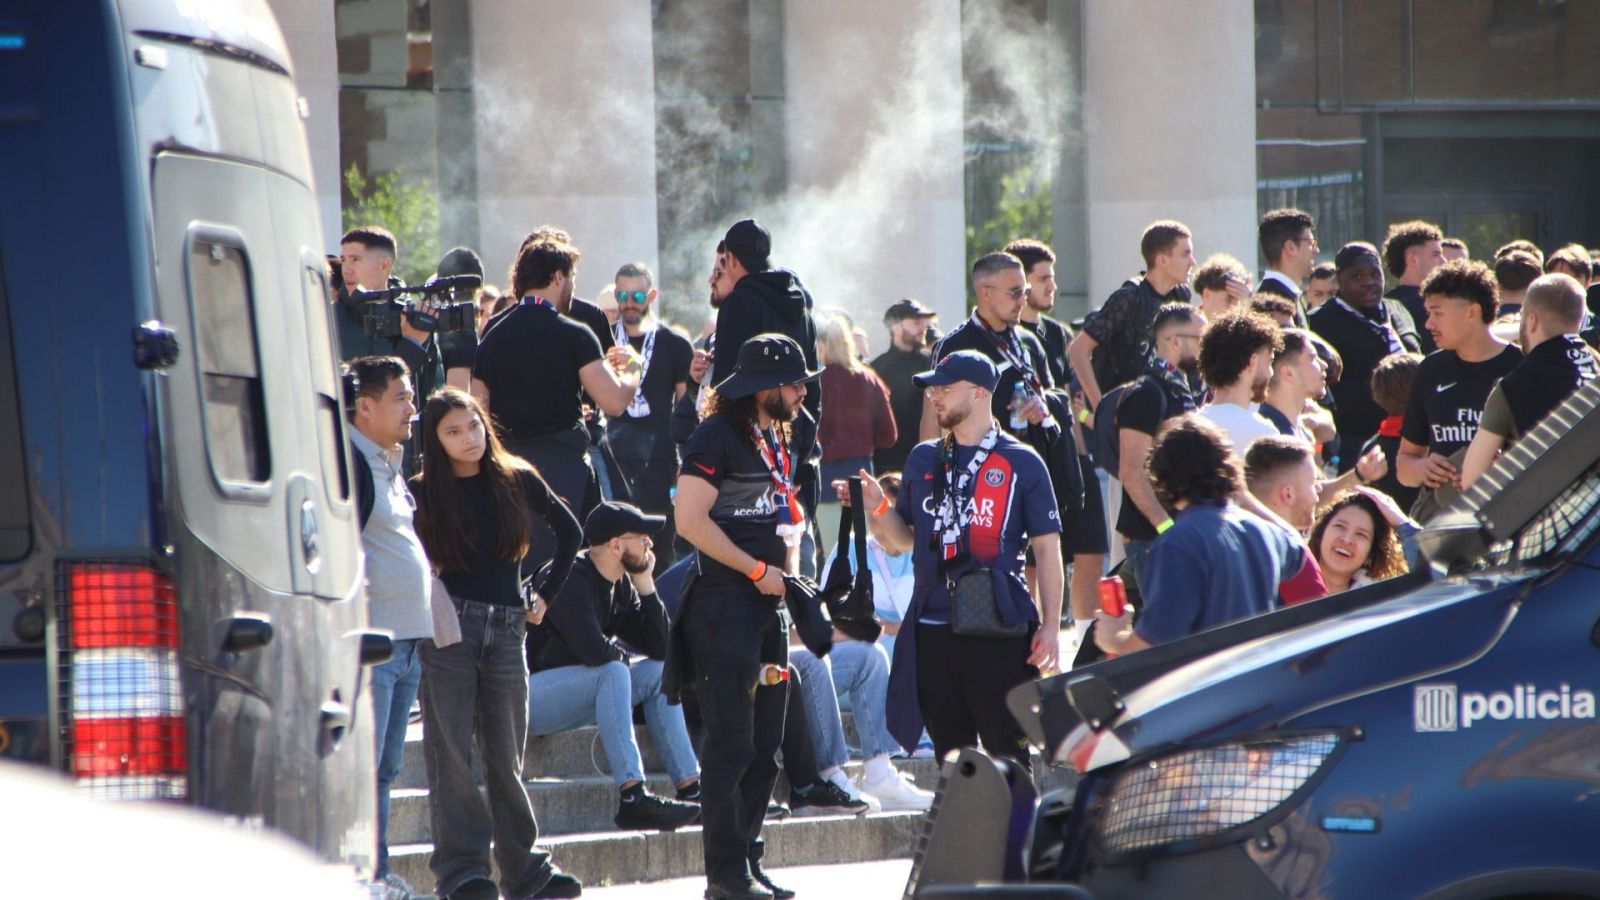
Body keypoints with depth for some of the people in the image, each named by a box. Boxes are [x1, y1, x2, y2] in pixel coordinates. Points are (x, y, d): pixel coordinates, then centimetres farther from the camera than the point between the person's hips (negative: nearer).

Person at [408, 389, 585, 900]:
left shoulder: (517, 482, 7)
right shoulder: (423, 493, 0)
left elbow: (569, 531, 20)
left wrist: (545, 594, 15)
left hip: (507, 628, 2)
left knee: (506, 757, 6)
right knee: (451, 753, -4)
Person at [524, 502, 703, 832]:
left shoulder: (621, 586, 8)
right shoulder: (571, 580, -20)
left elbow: (659, 647, 4)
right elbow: (594, 650, -31)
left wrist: (645, 582, -2)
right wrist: (620, 655, -8)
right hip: (526, 692, -10)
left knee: (656, 672, 3)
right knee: (613, 672, -29)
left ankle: (690, 788, -2)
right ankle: (632, 798, -38)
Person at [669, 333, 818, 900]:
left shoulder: (778, 440, 17)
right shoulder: (717, 437, -11)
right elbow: (691, 520, -18)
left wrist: (790, 571, 12)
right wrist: (757, 570, -15)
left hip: (768, 604, 9)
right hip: (725, 604, -9)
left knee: (764, 746, 10)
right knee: (731, 743, -8)